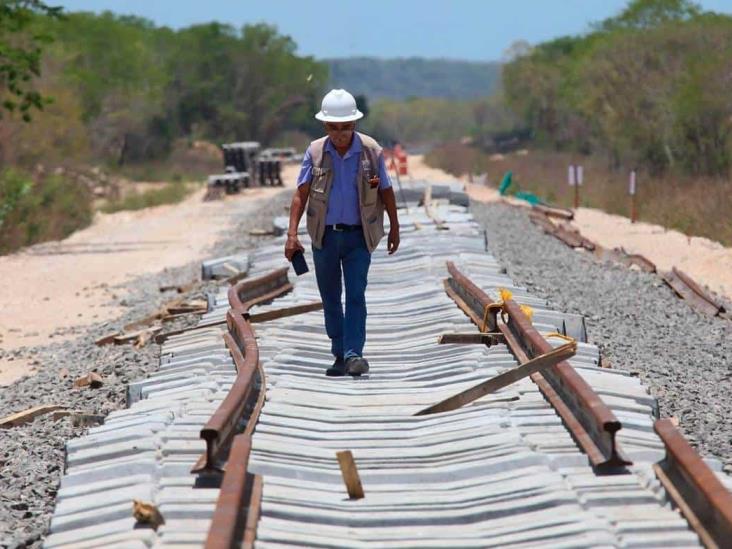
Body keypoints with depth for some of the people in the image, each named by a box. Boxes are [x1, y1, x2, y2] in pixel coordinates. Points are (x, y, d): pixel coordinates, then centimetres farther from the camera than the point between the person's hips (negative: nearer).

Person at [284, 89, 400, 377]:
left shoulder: (371, 151, -4)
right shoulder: (315, 152, -2)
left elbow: (386, 192, 6)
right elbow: (301, 194, -4)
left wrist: (394, 229, 10)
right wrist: (292, 234, -13)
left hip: (358, 236, -2)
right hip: (324, 236, 2)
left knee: (356, 295, -12)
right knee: (330, 298, 9)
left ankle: (354, 354, -15)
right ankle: (340, 355, 20)